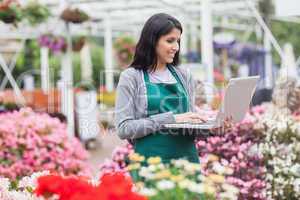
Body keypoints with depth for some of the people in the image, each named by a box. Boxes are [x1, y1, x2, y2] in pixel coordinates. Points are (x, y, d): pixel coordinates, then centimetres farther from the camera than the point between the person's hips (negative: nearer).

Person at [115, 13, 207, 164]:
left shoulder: (184, 75, 11)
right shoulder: (131, 77, -2)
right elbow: (123, 129, -11)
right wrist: (170, 118, -18)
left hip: (187, 158, 4)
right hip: (150, 161, -4)